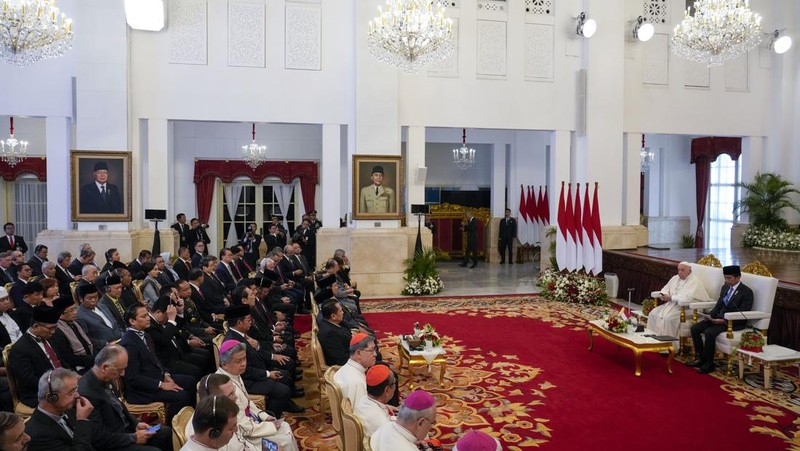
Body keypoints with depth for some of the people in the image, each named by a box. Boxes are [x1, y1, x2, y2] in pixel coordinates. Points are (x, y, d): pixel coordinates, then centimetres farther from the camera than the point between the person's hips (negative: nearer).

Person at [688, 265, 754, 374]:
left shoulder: (747, 292, -10)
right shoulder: (725, 287, 13)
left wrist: (724, 320, -23)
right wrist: (710, 315, 0)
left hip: (734, 322, -8)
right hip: (719, 317, 8)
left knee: (709, 332, -30)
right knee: (695, 328, -9)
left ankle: (709, 363, -15)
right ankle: (700, 357, 1)